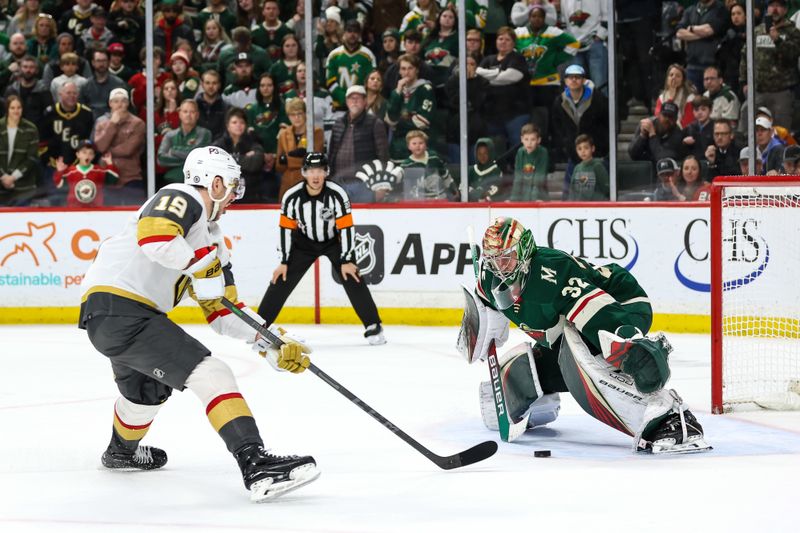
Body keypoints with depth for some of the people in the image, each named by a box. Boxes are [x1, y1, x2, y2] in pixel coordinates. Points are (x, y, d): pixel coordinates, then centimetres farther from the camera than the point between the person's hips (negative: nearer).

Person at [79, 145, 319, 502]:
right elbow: (154, 234, -29)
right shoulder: (183, 198, -6)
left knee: (149, 389, 37)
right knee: (212, 375, -19)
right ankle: (257, 468, -30)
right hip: (116, 305, -11)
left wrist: (272, 346, 10)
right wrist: (204, 266, -17)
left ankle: (122, 452, 65)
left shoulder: (210, 238, 21)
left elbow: (222, 311, 20)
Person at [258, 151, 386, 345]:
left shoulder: (337, 194, -26)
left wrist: (347, 260, -22)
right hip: (304, 242, 2)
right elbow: (286, 229, -11)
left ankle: (373, 327, -7)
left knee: (353, 279, -15)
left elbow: (346, 227, -21)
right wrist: (284, 262, -10)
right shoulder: (292, 197, -22)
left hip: (334, 241, -1)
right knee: (281, 280, -6)